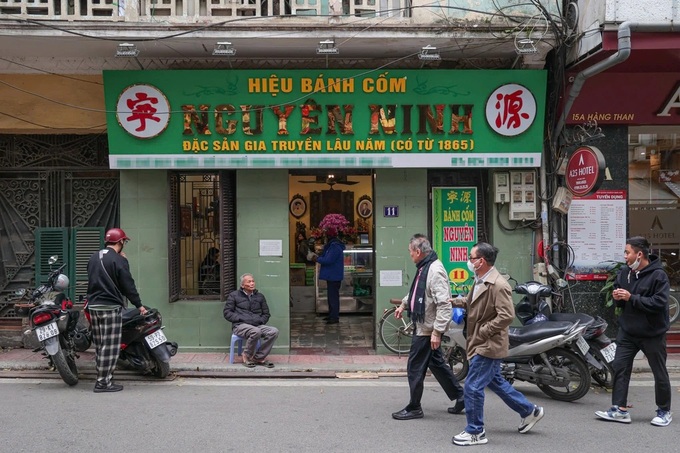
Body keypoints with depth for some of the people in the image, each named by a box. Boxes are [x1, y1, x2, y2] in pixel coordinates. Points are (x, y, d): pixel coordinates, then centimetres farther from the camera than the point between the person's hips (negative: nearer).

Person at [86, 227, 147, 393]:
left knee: (99, 345, 12)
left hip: (93, 306, 8)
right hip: (111, 307, -8)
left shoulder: (94, 258, 13)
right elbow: (128, 285, -10)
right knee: (110, 346, -4)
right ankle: (103, 382, -4)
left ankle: (103, 378, 17)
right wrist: (139, 305, -2)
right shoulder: (119, 260, -11)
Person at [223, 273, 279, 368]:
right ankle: (247, 357, -14)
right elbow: (227, 313, 3)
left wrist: (260, 320, 1)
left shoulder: (260, 296, 22)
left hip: (258, 325, 4)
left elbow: (266, 313, 24)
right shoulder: (234, 295, 11)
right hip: (240, 325, -4)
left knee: (274, 331, -26)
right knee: (256, 332, -38)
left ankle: (259, 357, -16)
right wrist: (242, 319, -10)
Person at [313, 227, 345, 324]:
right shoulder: (332, 245, 17)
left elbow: (328, 260, -25)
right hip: (332, 276, 11)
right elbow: (327, 258, 21)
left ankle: (334, 317, -8)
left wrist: (317, 259, -12)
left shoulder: (335, 247, -19)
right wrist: (319, 257, 7)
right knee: (332, 296, 17)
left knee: (333, 296, -9)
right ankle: (331, 315, 25)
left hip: (333, 276, -11)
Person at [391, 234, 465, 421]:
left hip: (427, 330, -10)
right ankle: (460, 397, 29)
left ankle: (414, 408, 13)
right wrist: (403, 305, 35)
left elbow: (444, 305, -27)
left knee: (415, 368, 0)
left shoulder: (435, 271, -23)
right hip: (424, 327, 10)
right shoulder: (424, 268, 9)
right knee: (436, 363, 18)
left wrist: (437, 332, -27)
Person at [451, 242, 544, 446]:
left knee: (472, 387, -5)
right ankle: (529, 411, 36)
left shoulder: (498, 285, -22)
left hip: (488, 345, -10)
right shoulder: (480, 281, 8)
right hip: (481, 343, 10)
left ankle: (475, 432, 10)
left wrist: (482, 332, -22)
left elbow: (507, 316, -26)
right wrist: (454, 301, 6)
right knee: (495, 381, 22)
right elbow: (472, 301, 22)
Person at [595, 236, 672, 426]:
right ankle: (620, 409, 5)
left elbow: (659, 303, -24)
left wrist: (631, 298, -26)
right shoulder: (624, 273, 4)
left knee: (660, 373, 8)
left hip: (652, 333, -5)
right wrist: (618, 298, -8)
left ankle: (664, 411, 24)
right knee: (619, 367, 0)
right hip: (628, 331, 6)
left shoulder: (658, 275, -15)